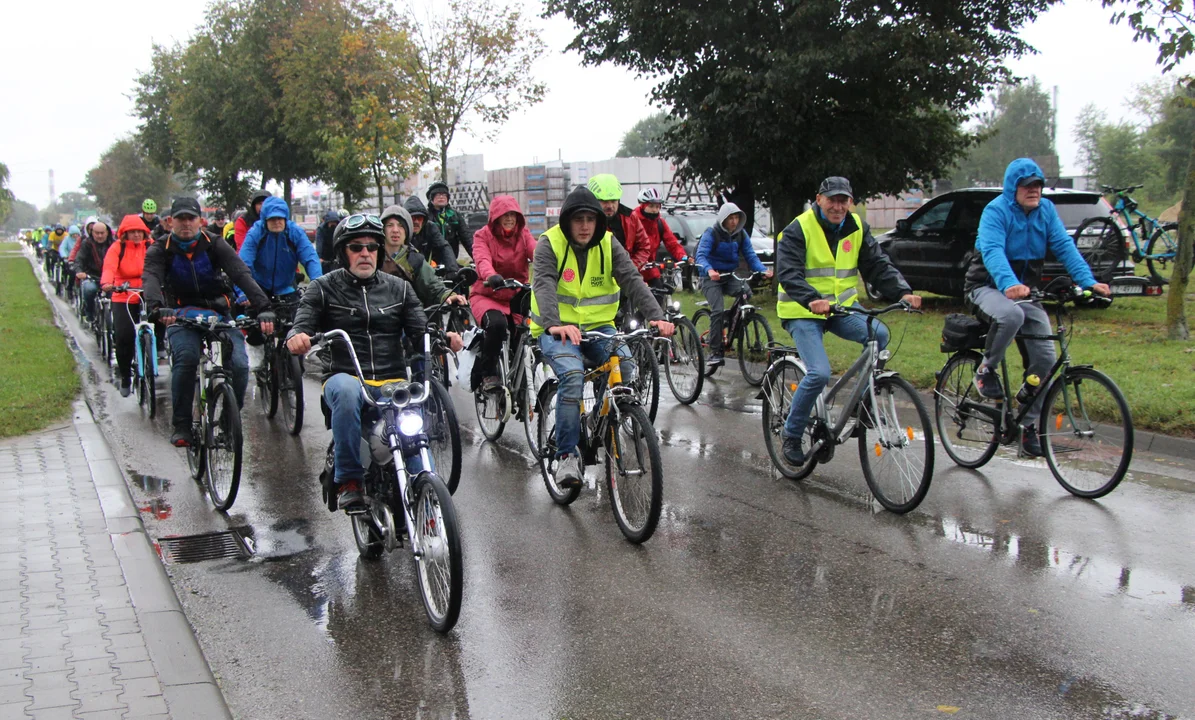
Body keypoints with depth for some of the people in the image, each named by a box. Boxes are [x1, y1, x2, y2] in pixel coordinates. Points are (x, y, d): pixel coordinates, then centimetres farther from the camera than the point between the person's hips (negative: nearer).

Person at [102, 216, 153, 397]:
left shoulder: (151, 247, 2)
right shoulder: (117, 247, 0)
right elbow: (109, 267, -15)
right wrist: (106, 283, -36)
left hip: (147, 298, 1)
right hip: (123, 298, 0)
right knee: (123, 336, -6)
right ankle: (125, 378, 10)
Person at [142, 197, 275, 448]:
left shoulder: (215, 245, -2)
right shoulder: (160, 250, -2)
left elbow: (242, 274, -17)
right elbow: (151, 279, -21)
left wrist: (263, 308, -33)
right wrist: (156, 308, -45)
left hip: (218, 312, 1)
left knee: (239, 364, -21)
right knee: (186, 358, -30)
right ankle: (181, 426, -16)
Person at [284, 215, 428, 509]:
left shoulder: (399, 288, 17)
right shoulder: (323, 288, 12)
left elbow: (420, 330, 7)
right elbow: (302, 327, -1)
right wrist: (296, 337, -27)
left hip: (393, 381, 2)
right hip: (344, 376, -2)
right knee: (347, 392, -38)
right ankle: (348, 480, -29)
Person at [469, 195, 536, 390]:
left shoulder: (524, 235, 7)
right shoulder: (483, 236, -1)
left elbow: (537, 253, -13)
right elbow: (482, 260, -22)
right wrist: (491, 276, -45)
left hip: (516, 297, 4)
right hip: (487, 295, -4)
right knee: (497, 323, -33)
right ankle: (487, 373, -15)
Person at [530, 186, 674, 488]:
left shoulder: (608, 244, 1)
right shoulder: (549, 244, -8)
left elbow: (632, 280, -10)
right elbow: (544, 285, -24)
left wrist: (656, 316, -28)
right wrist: (554, 324, -44)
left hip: (598, 326, 3)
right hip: (557, 329, -3)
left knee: (625, 367, -23)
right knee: (573, 376, -30)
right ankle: (567, 456, -17)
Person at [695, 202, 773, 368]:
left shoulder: (741, 234, 3)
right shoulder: (711, 233, -11)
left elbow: (750, 256, 0)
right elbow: (701, 256, -22)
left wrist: (763, 270, -21)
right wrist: (709, 270, -43)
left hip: (730, 276, 4)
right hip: (711, 278, -4)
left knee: (747, 293, -26)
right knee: (718, 311, -24)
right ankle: (715, 352, -18)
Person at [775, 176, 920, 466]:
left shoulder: (856, 228, 5)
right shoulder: (798, 230, -11)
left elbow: (878, 264, 0)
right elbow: (788, 273, -23)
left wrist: (903, 292, -19)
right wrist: (811, 299, -41)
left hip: (842, 307, 5)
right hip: (803, 313, -5)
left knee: (879, 334, -23)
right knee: (819, 373, -22)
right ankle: (791, 435, -2)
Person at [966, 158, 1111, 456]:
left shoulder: (1046, 210, 2)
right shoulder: (996, 210, -14)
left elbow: (1064, 246, -8)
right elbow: (992, 251, -31)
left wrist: (1088, 282, -23)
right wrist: (1009, 284, -49)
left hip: (1027, 291, 5)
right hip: (988, 287, -5)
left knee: (1045, 358, -6)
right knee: (1011, 315, -39)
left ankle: (1028, 424, 9)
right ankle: (986, 369, -12)